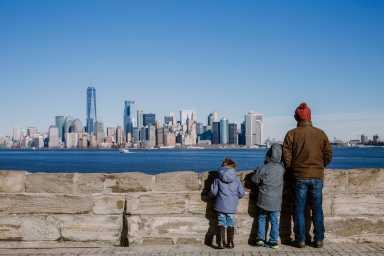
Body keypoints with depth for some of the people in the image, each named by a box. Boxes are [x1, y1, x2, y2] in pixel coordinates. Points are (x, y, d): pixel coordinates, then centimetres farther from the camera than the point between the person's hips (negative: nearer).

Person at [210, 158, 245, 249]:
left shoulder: (218, 178, -5)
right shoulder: (236, 179, -4)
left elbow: (213, 192, -4)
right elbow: (241, 193, -2)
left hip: (220, 206, 0)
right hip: (231, 207, 0)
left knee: (221, 223, 8)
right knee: (231, 224, 11)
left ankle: (221, 242, 2)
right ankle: (230, 242, 14)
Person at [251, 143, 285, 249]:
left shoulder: (262, 169, -13)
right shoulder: (281, 169, -7)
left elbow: (254, 180, -2)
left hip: (264, 199, -1)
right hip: (276, 201, 1)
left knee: (262, 218, 15)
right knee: (274, 221, 8)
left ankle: (260, 238, 13)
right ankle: (274, 241, 10)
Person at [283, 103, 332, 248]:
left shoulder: (292, 134, -5)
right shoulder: (320, 134, 1)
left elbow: (286, 156, -7)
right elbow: (328, 155, 3)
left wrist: (291, 170, 11)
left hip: (300, 177, -2)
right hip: (317, 176, 2)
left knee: (299, 210, 6)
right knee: (317, 210, 11)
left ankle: (300, 240, 8)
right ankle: (319, 240, 15)